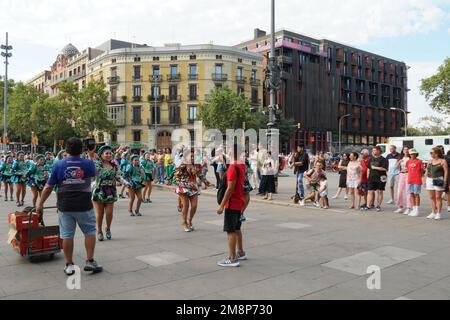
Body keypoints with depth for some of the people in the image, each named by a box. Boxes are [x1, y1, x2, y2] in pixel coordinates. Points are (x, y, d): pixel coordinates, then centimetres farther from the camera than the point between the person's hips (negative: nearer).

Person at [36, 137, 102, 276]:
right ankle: (90, 261, 12)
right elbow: (93, 175, 18)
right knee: (90, 232, 13)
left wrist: (40, 204, 10)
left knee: (67, 235, 9)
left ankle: (69, 265, 18)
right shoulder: (88, 163, -5)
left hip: (65, 207, 1)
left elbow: (48, 187, 0)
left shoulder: (58, 165, -2)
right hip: (84, 206, -1)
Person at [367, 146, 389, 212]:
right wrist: (368, 177, 11)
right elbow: (368, 168, 17)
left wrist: (375, 167, -13)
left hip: (380, 179, -5)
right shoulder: (371, 159, 13)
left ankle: (378, 206, 9)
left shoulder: (383, 159, -5)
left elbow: (384, 168, -17)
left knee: (380, 192, 3)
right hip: (372, 178, 5)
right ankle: (371, 204, 10)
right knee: (370, 192, 2)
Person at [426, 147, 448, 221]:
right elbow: (427, 171, 18)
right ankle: (433, 213, 14)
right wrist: (425, 179, 11)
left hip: (438, 180, -6)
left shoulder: (443, 161, -2)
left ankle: (438, 214, 3)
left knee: (438, 197, -3)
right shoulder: (430, 161, 14)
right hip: (430, 180, 6)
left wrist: (445, 181, -13)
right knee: (432, 197, 7)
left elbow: (446, 171, -6)